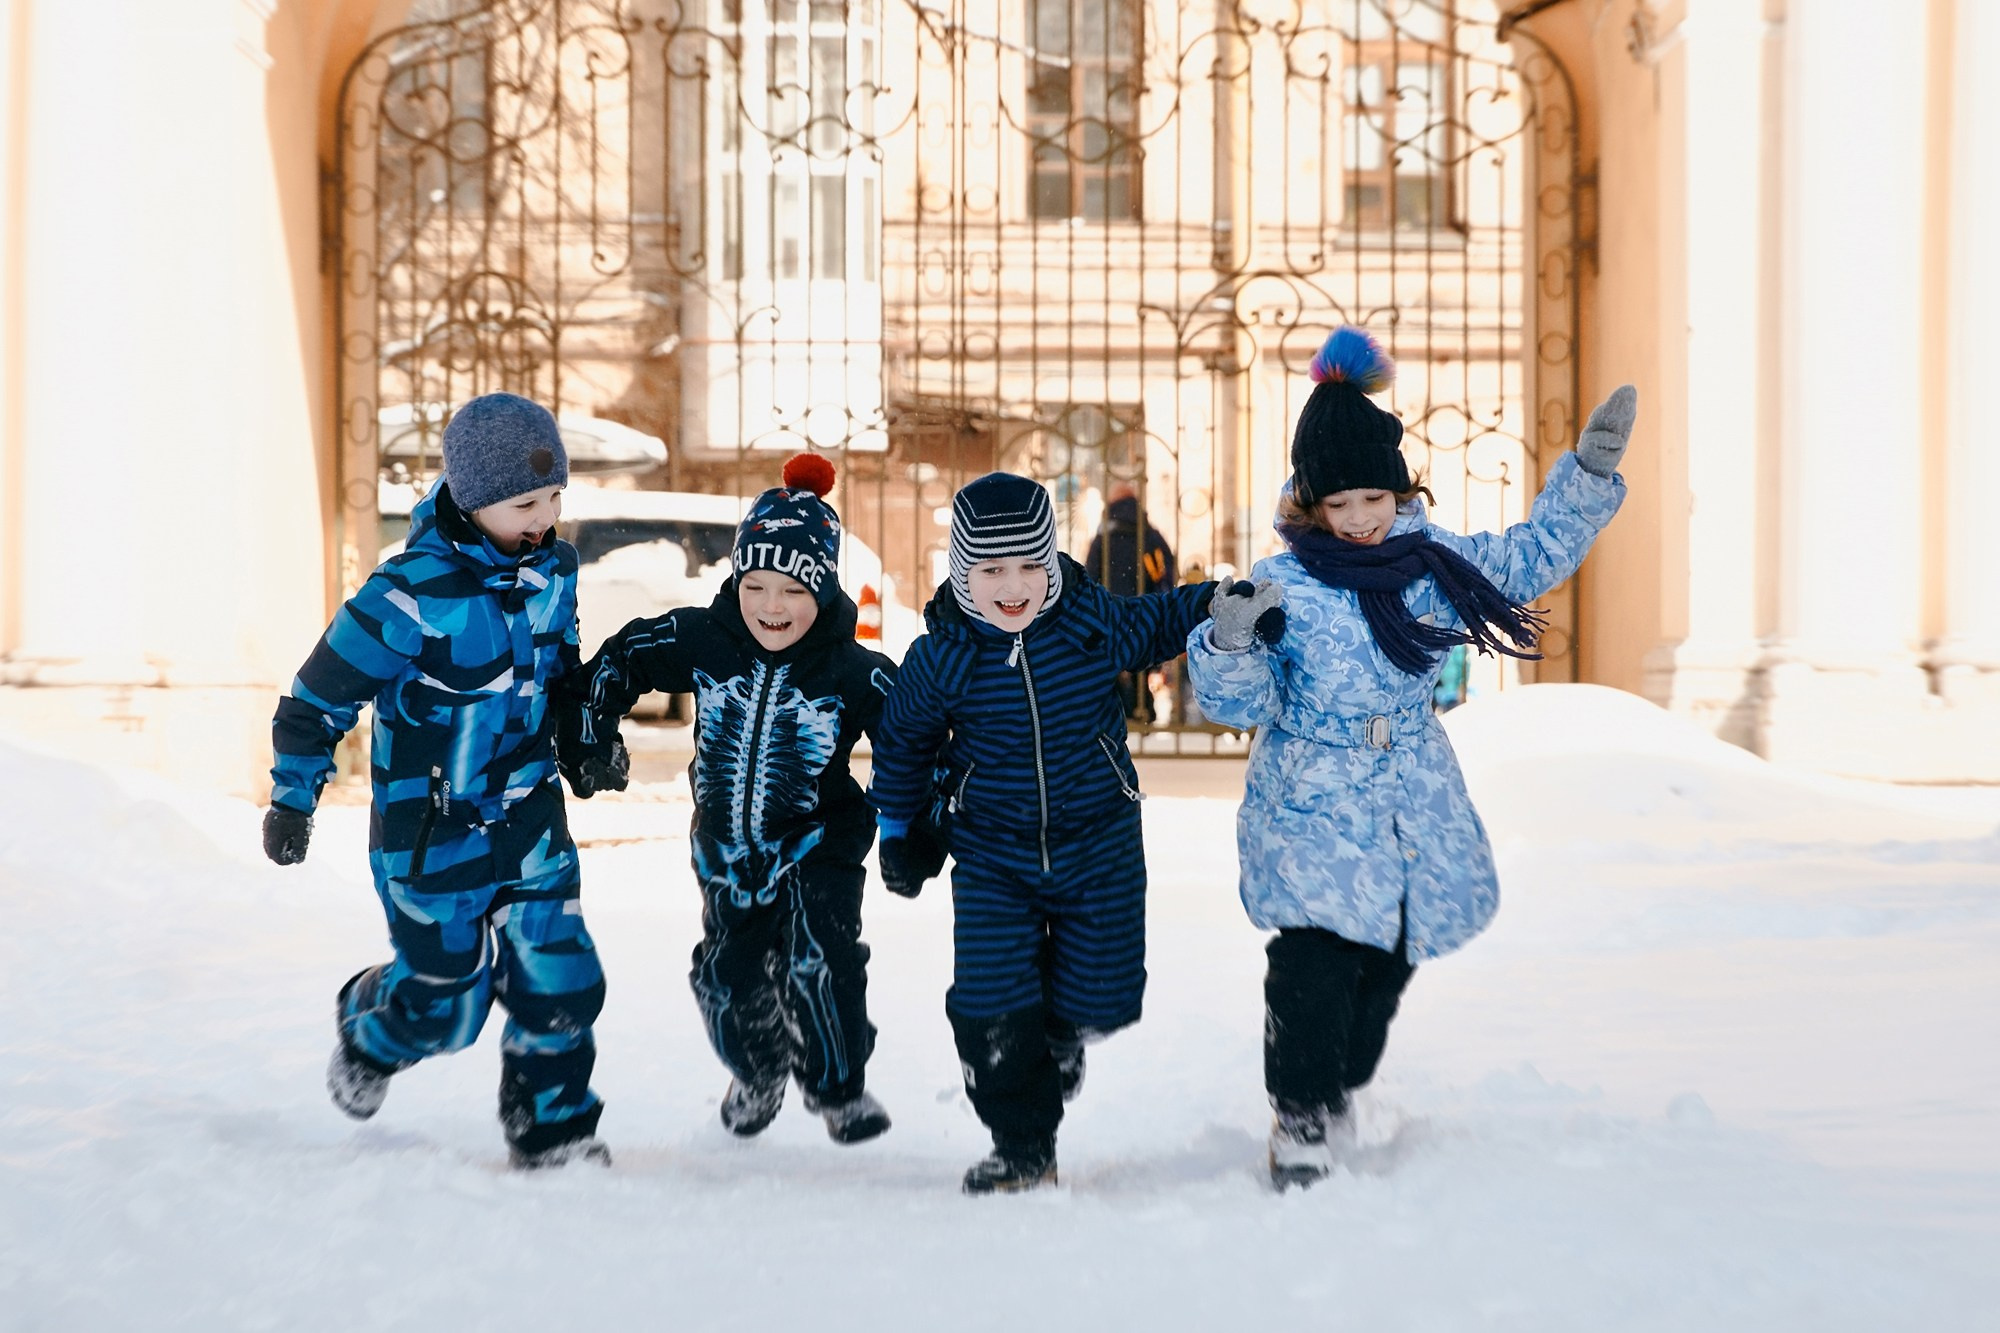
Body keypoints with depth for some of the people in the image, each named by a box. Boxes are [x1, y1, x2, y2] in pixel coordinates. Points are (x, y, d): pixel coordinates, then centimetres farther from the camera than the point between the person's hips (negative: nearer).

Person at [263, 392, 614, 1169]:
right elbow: (319, 697, -12)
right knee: (446, 1003, 8)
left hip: (530, 817, 5)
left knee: (560, 985, 0)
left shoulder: (552, 568, -4)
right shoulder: (409, 596, -25)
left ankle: (554, 1134, 20)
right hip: (432, 831, -5)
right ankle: (368, 1026, 43)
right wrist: (292, 797, -3)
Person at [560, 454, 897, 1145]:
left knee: (821, 963, -21)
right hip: (727, 846, 3)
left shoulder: (856, 673, -21)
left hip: (817, 842, -3)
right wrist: (591, 737, 1)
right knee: (728, 977, 11)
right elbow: (617, 660, 2)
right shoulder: (699, 639, -14)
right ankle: (758, 1070, 44)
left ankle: (838, 1087, 5)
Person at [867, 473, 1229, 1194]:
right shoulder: (938, 658, -12)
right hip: (991, 856, -1)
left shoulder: (1094, 623, -11)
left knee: (1099, 994, 5)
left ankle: (1058, 1050, 43)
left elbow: (1157, 622, 11)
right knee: (992, 1002, -10)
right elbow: (903, 742, 6)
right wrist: (901, 830, 14)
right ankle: (1022, 1147, 11)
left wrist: (1216, 606, -7)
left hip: (1099, 845, 1)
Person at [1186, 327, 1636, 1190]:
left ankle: (1341, 1091, 36)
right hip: (1310, 810, -5)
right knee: (1313, 964, -17)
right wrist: (1231, 642, -35)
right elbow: (1240, 703, -14)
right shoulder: (1281, 590, -12)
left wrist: (1591, 469, 11)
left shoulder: (1433, 562, 2)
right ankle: (1301, 1118, 1)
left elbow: (1533, 557, 17)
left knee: (1385, 965, 12)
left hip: (1414, 810, 5)